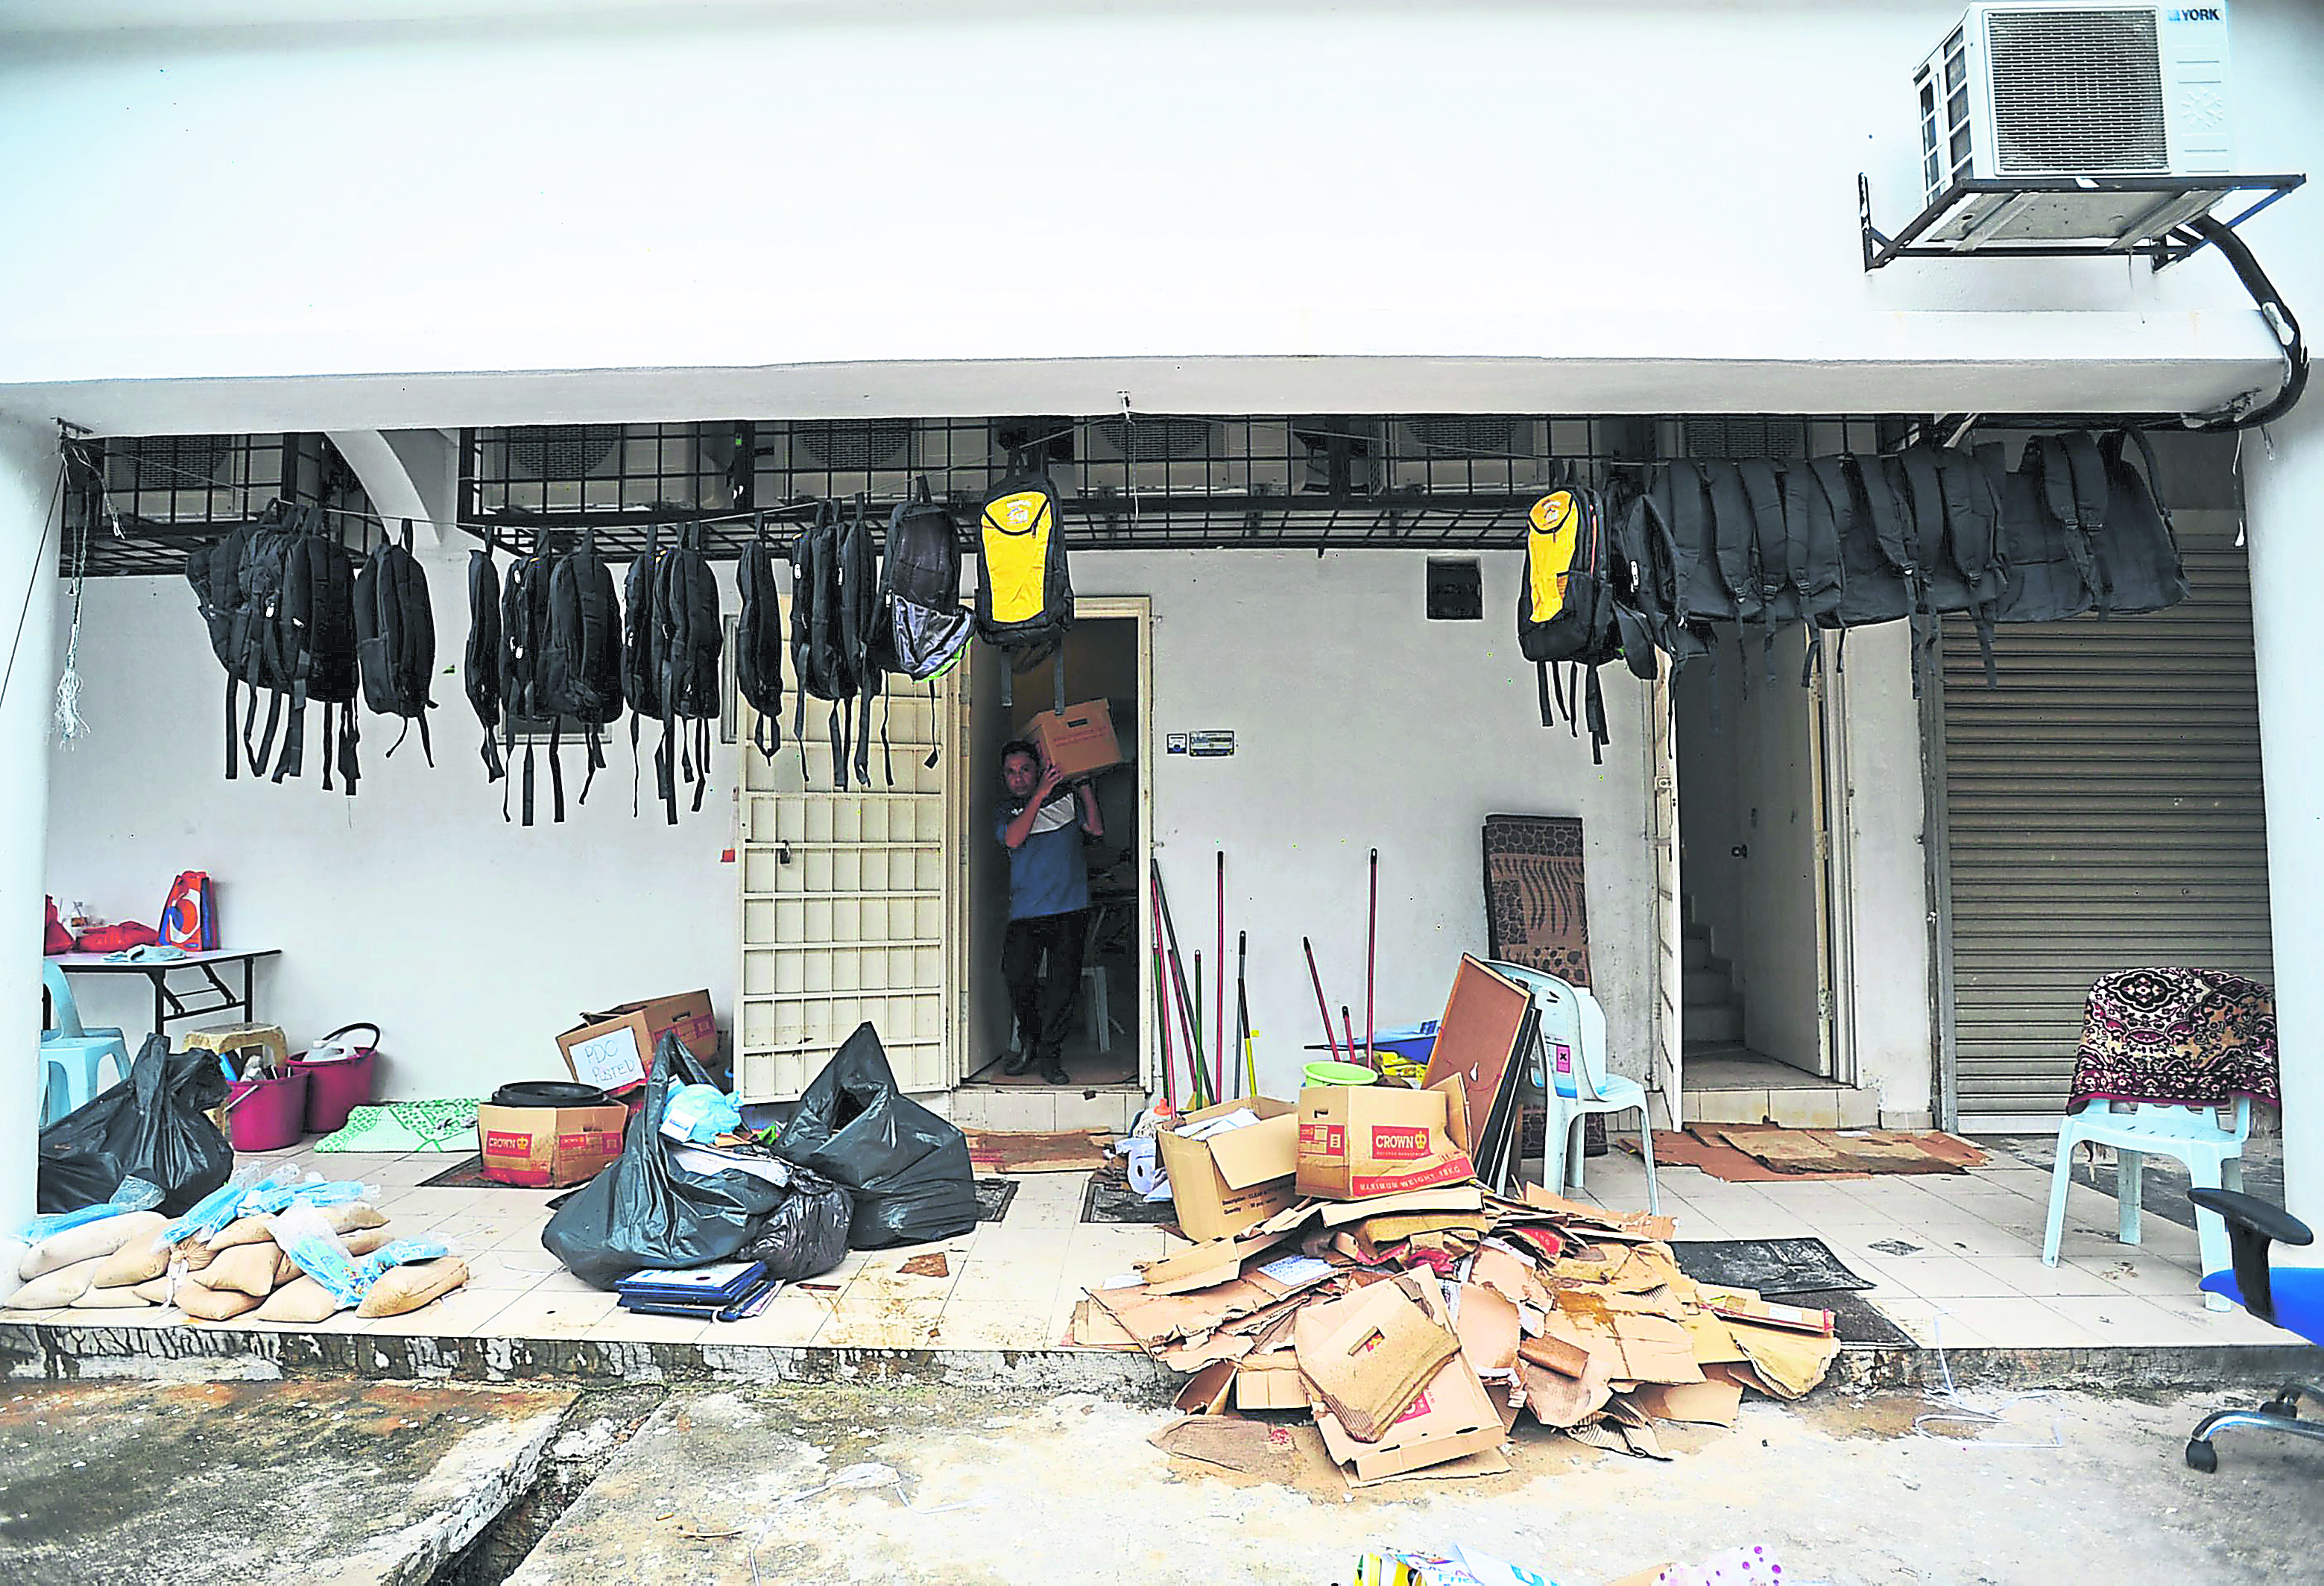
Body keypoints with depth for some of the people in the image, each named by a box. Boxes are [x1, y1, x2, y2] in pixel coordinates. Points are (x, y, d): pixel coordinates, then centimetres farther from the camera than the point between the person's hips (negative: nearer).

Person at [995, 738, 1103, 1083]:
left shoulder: (1066, 797, 12)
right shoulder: (1007, 811, 11)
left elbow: (1096, 829, 3)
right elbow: (1013, 839, -10)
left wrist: (1084, 786, -1)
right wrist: (1040, 795, -14)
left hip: (1070, 910, 0)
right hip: (1026, 912, 0)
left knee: (1065, 984, -4)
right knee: (1017, 978, -10)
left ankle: (1050, 1054, 12)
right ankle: (1028, 1041, 16)